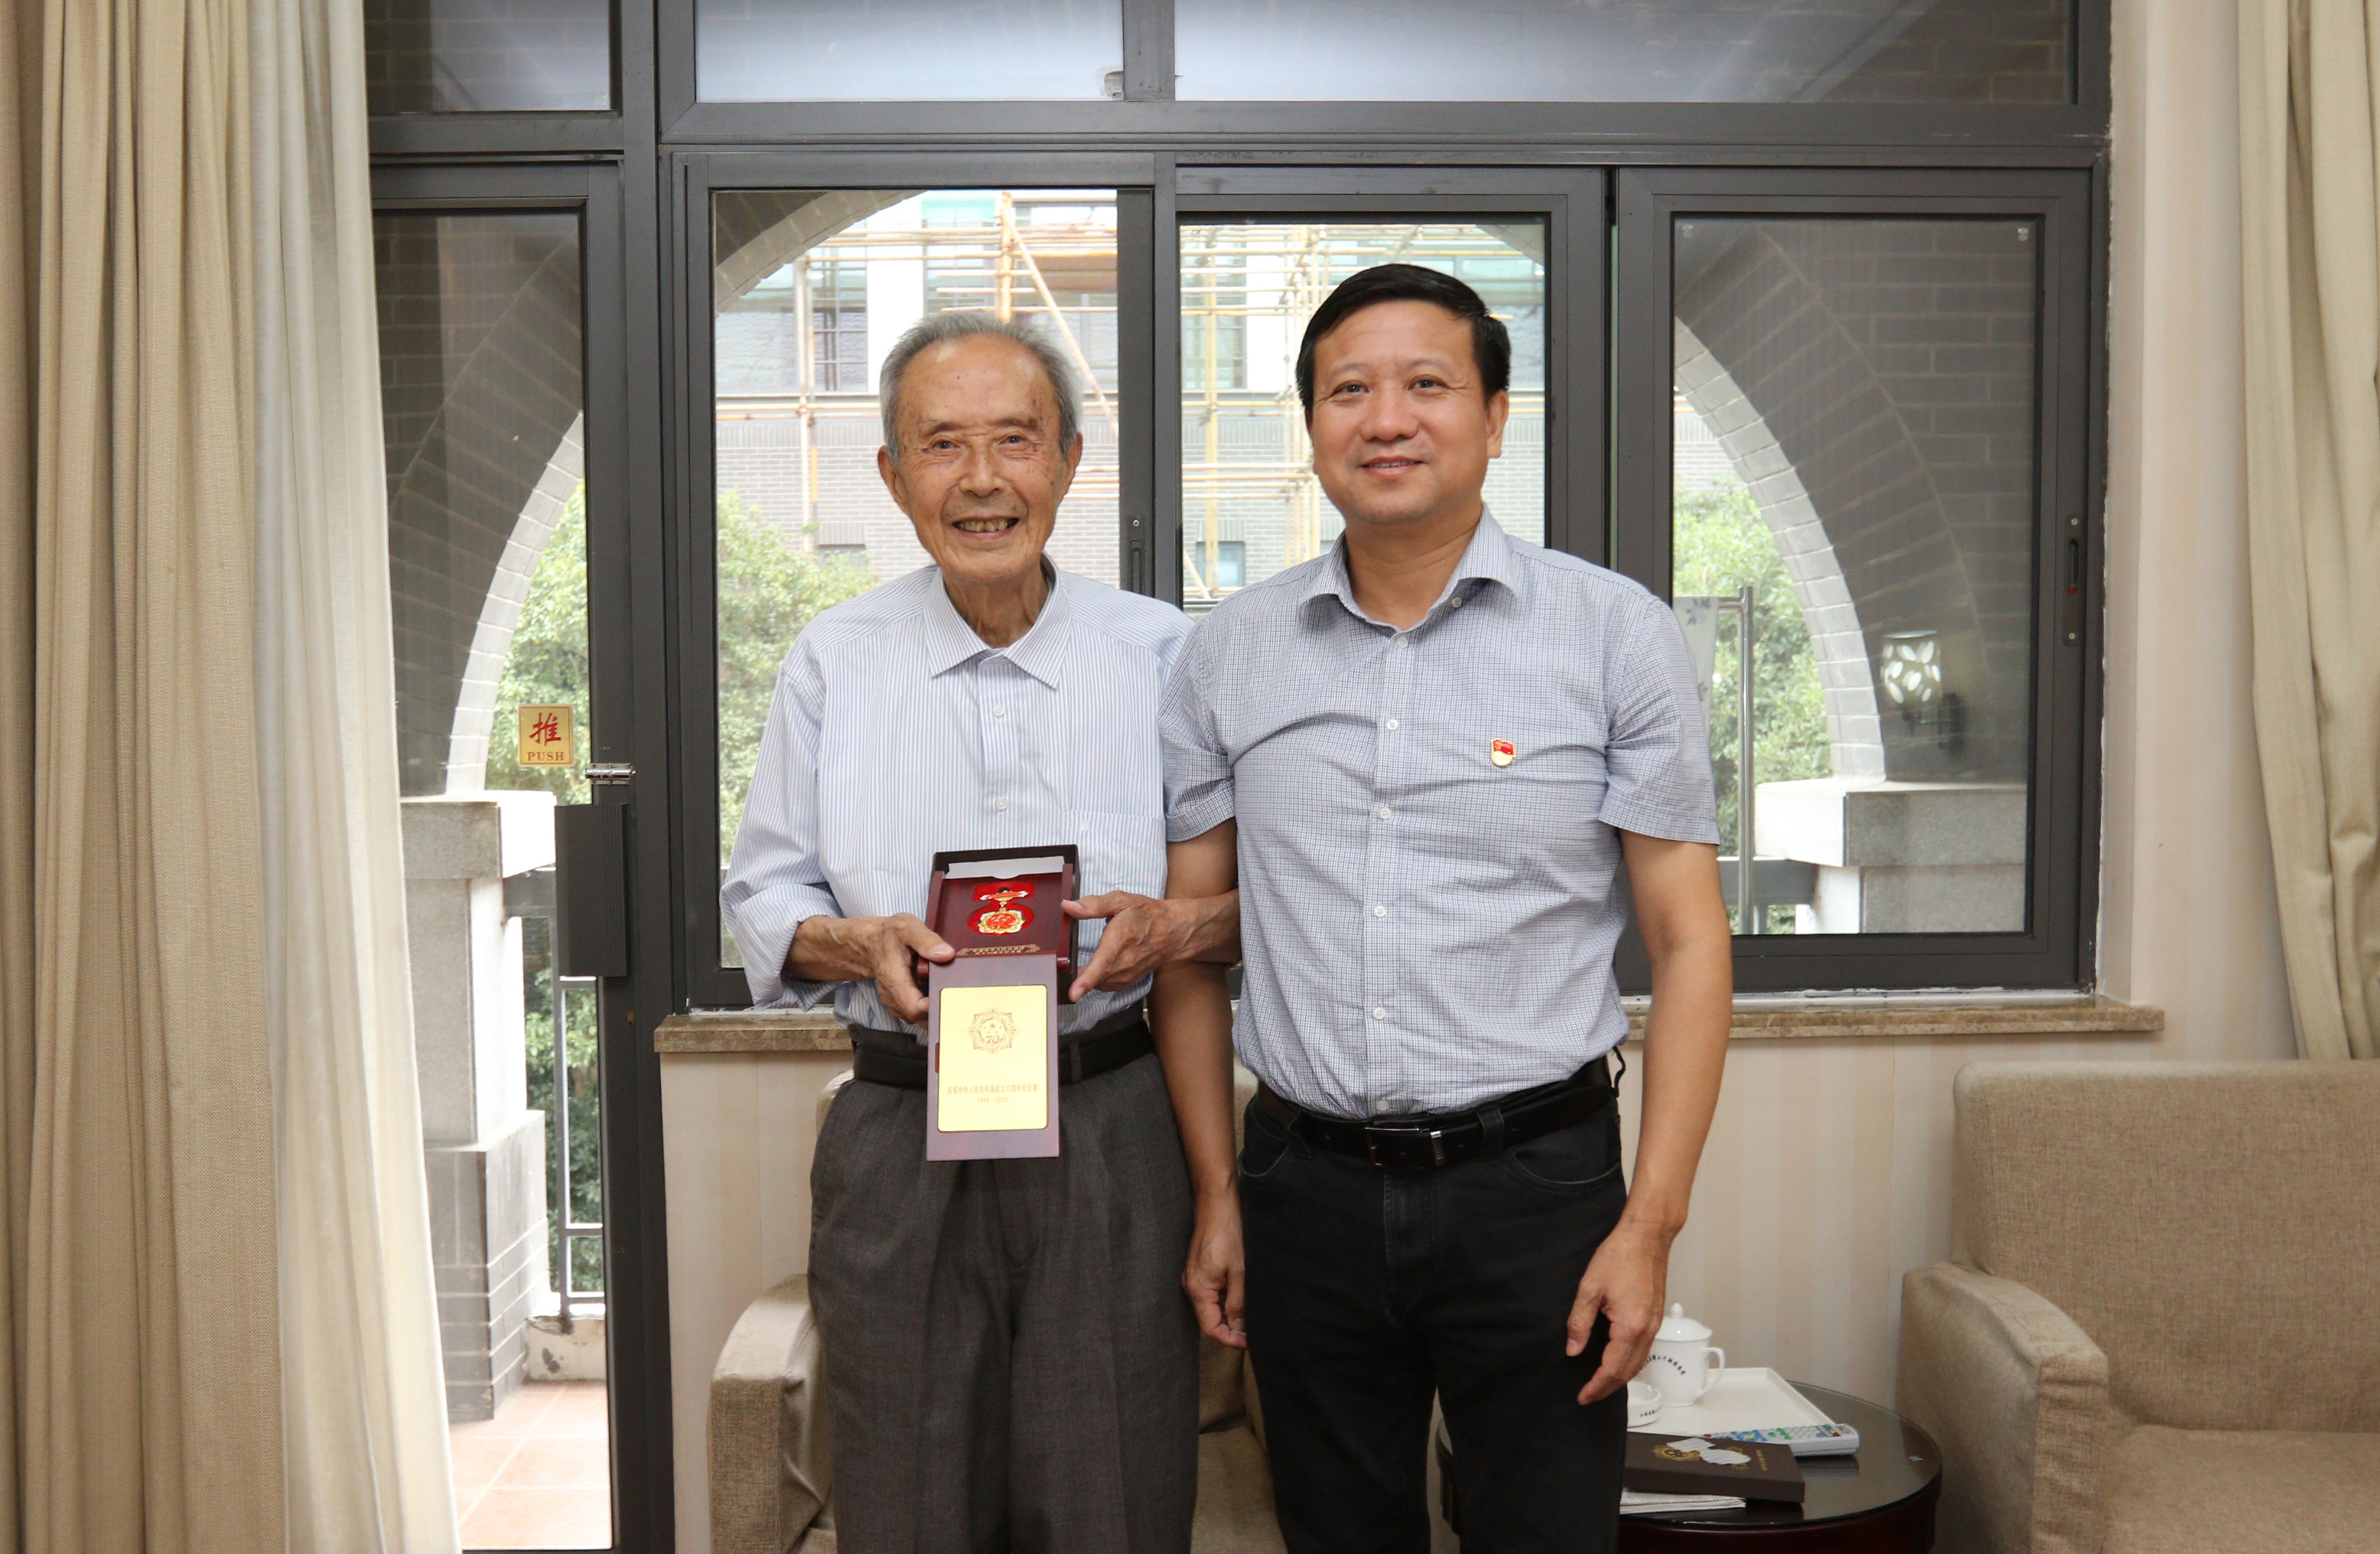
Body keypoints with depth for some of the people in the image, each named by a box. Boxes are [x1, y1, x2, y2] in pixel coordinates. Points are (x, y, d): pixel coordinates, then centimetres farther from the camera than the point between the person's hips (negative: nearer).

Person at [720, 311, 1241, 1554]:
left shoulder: (1163, 656, 1)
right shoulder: (833, 661, 6)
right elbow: (763, 897, 9)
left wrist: (1175, 927, -16)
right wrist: (859, 945, -11)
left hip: (1116, 1132, -1)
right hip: (901, 1138, 1)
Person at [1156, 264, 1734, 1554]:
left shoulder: (1618, 634, -4)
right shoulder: (1229, 650, 3)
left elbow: (1687, 940, -3)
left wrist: (1652, 1222, -8)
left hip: (1535, 1182, -2)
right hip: (1307, 1190, 3)